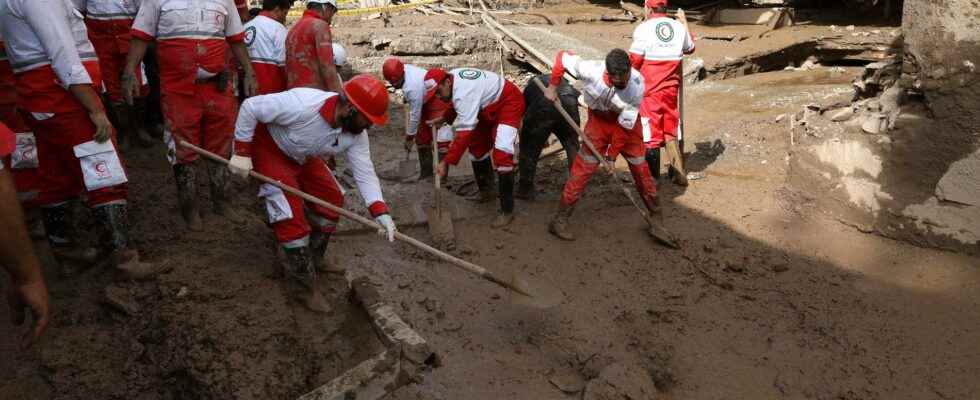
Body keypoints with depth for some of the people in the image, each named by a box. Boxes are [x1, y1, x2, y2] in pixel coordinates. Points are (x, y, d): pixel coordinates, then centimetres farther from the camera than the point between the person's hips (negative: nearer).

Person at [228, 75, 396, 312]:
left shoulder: (356, 134, -19)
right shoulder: (302, 104, -40)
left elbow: (365, 174, -17)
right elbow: (250, 107, -30)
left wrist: (381, 213, -30)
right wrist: (241, 153, -25)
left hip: (303, 157, 7)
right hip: (269, 149, -7)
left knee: (332, 199, 4)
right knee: (291, 212, -15)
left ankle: (315, 258, 27)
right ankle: (305, 284, -1)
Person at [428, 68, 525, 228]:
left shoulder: (464, 93, -35)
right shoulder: (451, 76, -7)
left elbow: (464, 133, -38)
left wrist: (446, 162, -37)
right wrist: (444, 118, 6)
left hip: (509, 103, -10)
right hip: (490, 107, 10)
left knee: (501, 153, -22)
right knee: (477, 146, 13)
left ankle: (507, 210, -16)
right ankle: (486, 190, 32)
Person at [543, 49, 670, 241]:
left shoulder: (637, 84, -29)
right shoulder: (591, 70, -32)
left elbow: (626, 123, -22)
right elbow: (562, 57, -15)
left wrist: (612, 153, -21)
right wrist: (553, 87, -10)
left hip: (625, 121, 1)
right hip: (599, 119, 0)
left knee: (640, 168, 3)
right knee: (583, 168, -7)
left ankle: (655, 215, 22)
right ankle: (560, 220, -1)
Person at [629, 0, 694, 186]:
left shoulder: (644, 28, -12)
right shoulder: (679, 27, 2)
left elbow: (634, 61, -12)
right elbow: (690, 48, 22)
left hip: (649, 91, -5)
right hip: (671, 89, 5)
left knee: (651, 135, 2)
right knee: (671, 132, 18)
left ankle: (653, 177, 7)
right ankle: (678, 172, 22)